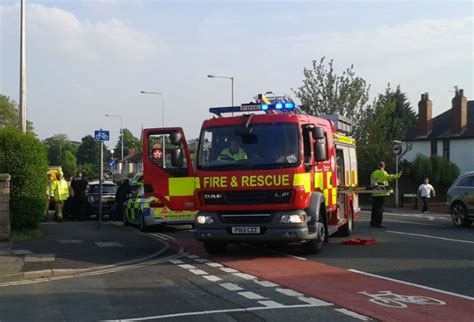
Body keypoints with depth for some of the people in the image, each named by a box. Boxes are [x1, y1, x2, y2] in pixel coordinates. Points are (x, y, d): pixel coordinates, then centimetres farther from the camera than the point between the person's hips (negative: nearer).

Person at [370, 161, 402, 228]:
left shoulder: (373, 173, 16)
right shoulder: (383, 173, -5)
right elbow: (389, 177, -21)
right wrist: (398, 175, -20)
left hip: (375, 193, 6)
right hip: (381, 193, -6)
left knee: (374, 208, 10)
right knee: (380, 209, -5)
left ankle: (373, 223, 11)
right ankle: (378, 223, -8)